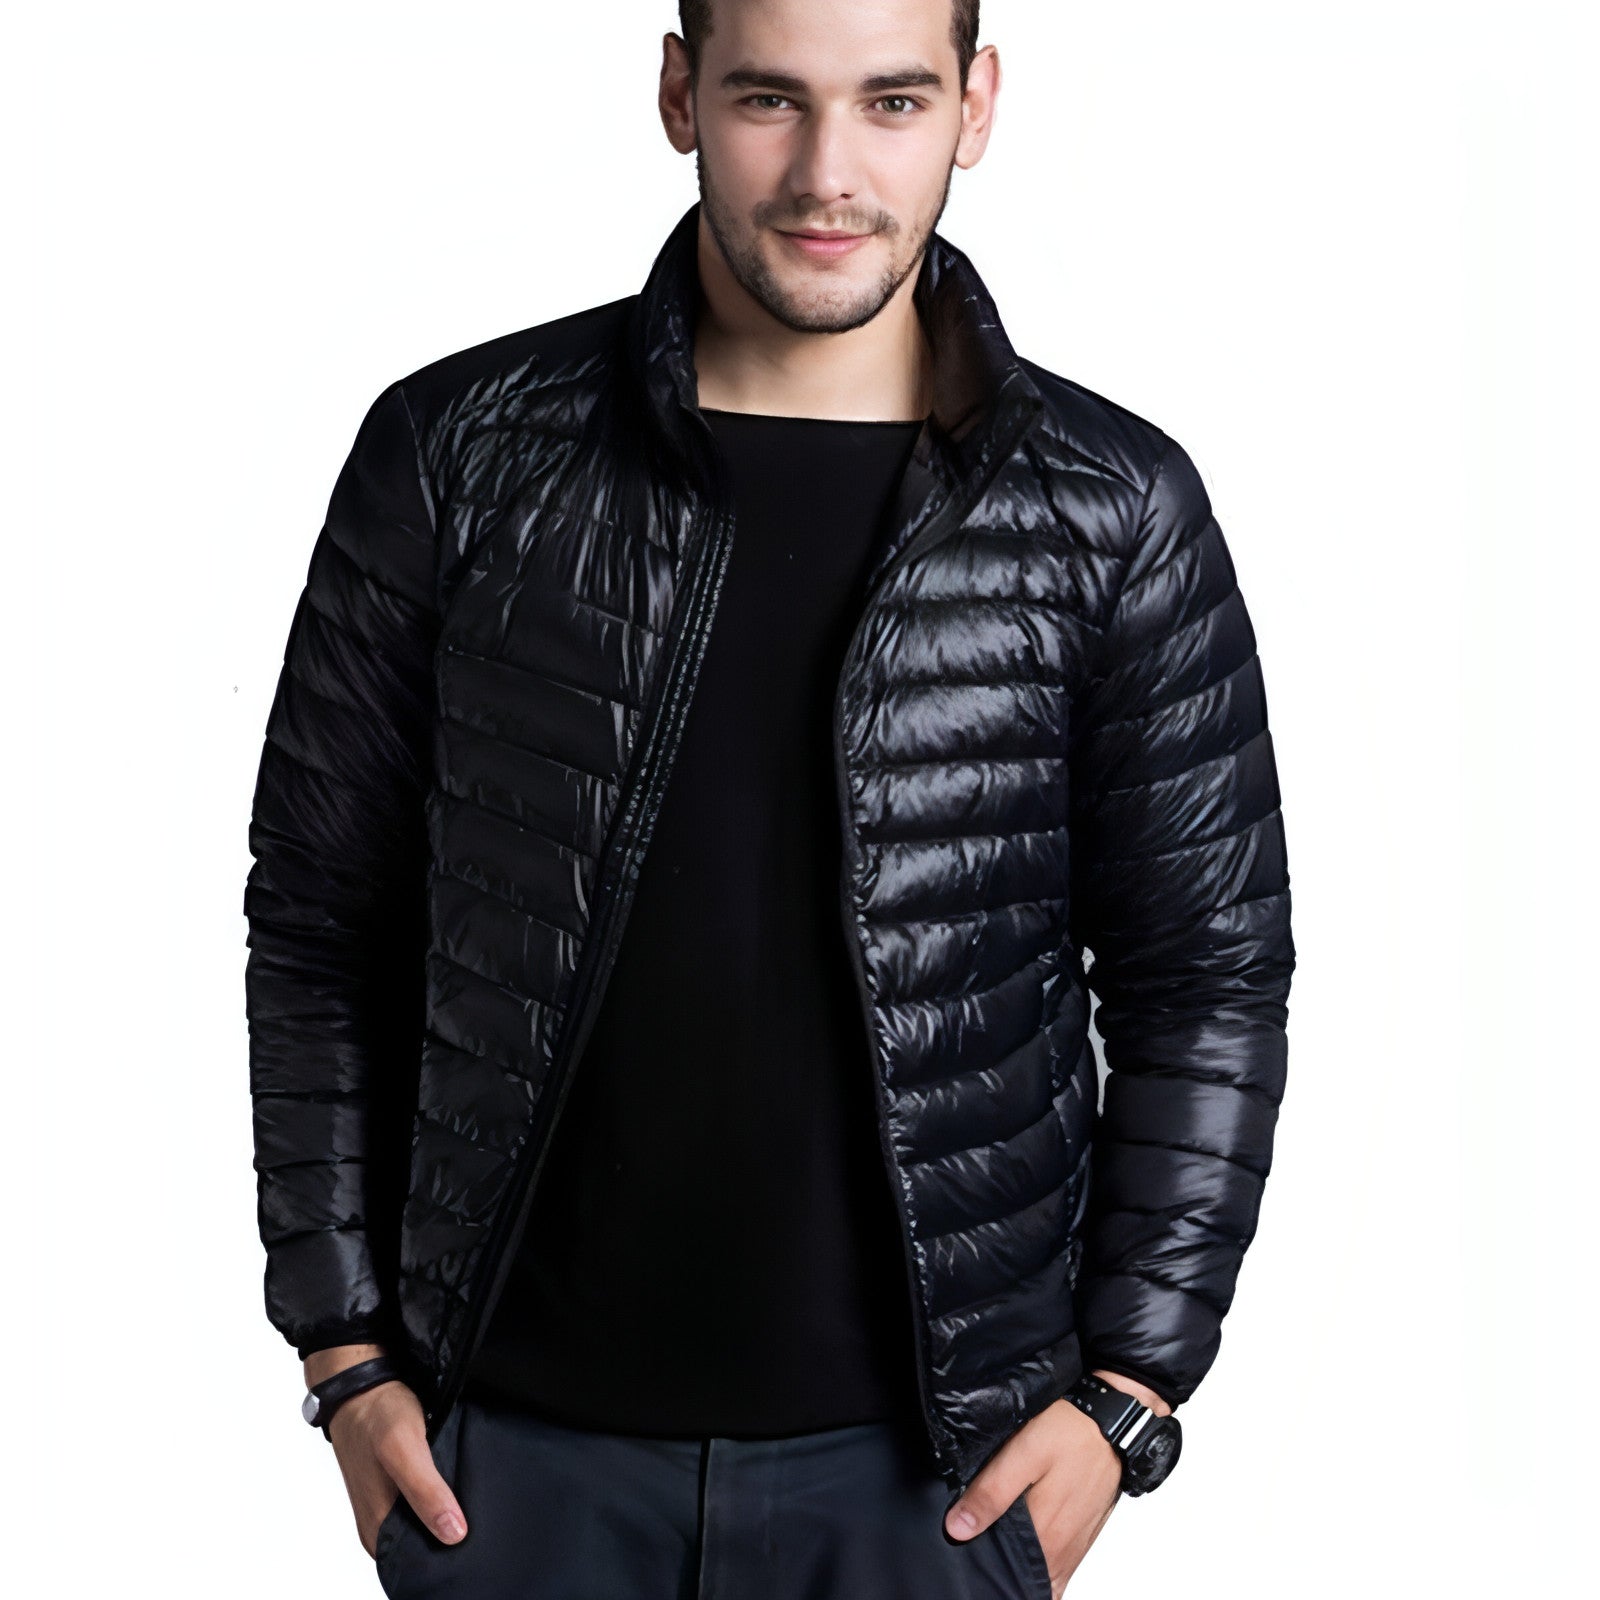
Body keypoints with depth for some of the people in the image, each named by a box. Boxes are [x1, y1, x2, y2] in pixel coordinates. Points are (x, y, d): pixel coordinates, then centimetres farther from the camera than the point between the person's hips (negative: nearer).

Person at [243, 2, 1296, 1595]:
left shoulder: (1117, 515, -5)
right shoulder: (460, 454, -4)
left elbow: (1208, 976, 1)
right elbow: (319, 920, 1)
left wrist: (1127, 1386, -4)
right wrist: (344, 1350, 1)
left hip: (935, 1460, 0)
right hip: (516, 1436, 1)